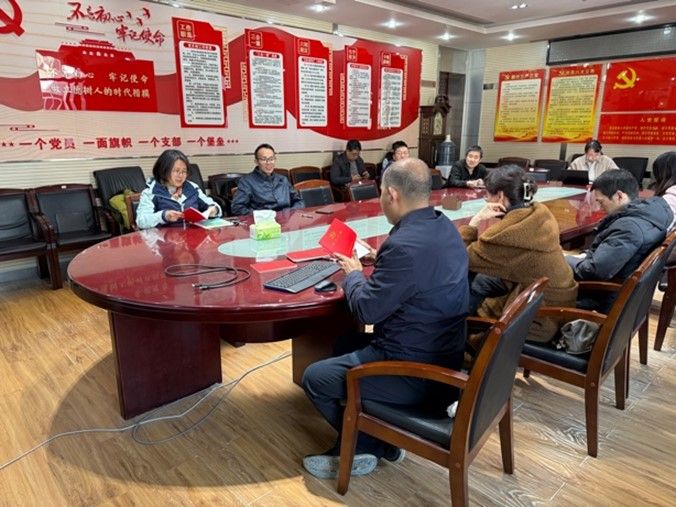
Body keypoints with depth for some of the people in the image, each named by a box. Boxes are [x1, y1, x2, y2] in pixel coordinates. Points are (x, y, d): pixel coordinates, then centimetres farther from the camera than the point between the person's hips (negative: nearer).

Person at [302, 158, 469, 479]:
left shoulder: (406, 245, -29)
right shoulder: (444, 227, 1)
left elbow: (366, 309, -19)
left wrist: (353, 274, -2)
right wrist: (378, 259, 10)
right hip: (440, 355, 10)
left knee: (314, 378, 3)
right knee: (344, 344, 24)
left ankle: (367, 447, 21)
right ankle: (365, 439, 27)